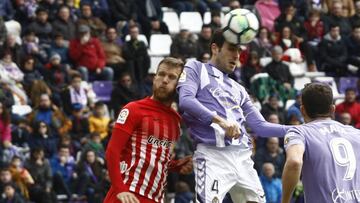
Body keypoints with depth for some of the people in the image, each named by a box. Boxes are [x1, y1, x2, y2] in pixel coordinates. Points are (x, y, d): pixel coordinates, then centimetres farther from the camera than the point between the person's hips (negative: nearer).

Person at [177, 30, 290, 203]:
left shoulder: (238, 89, 29)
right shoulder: (196, 69, 10)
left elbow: (259, 126, 24)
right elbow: (185, 100, -9)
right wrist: (220, 120, -22)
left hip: (242, 156, 7)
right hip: (213, 155, -7)